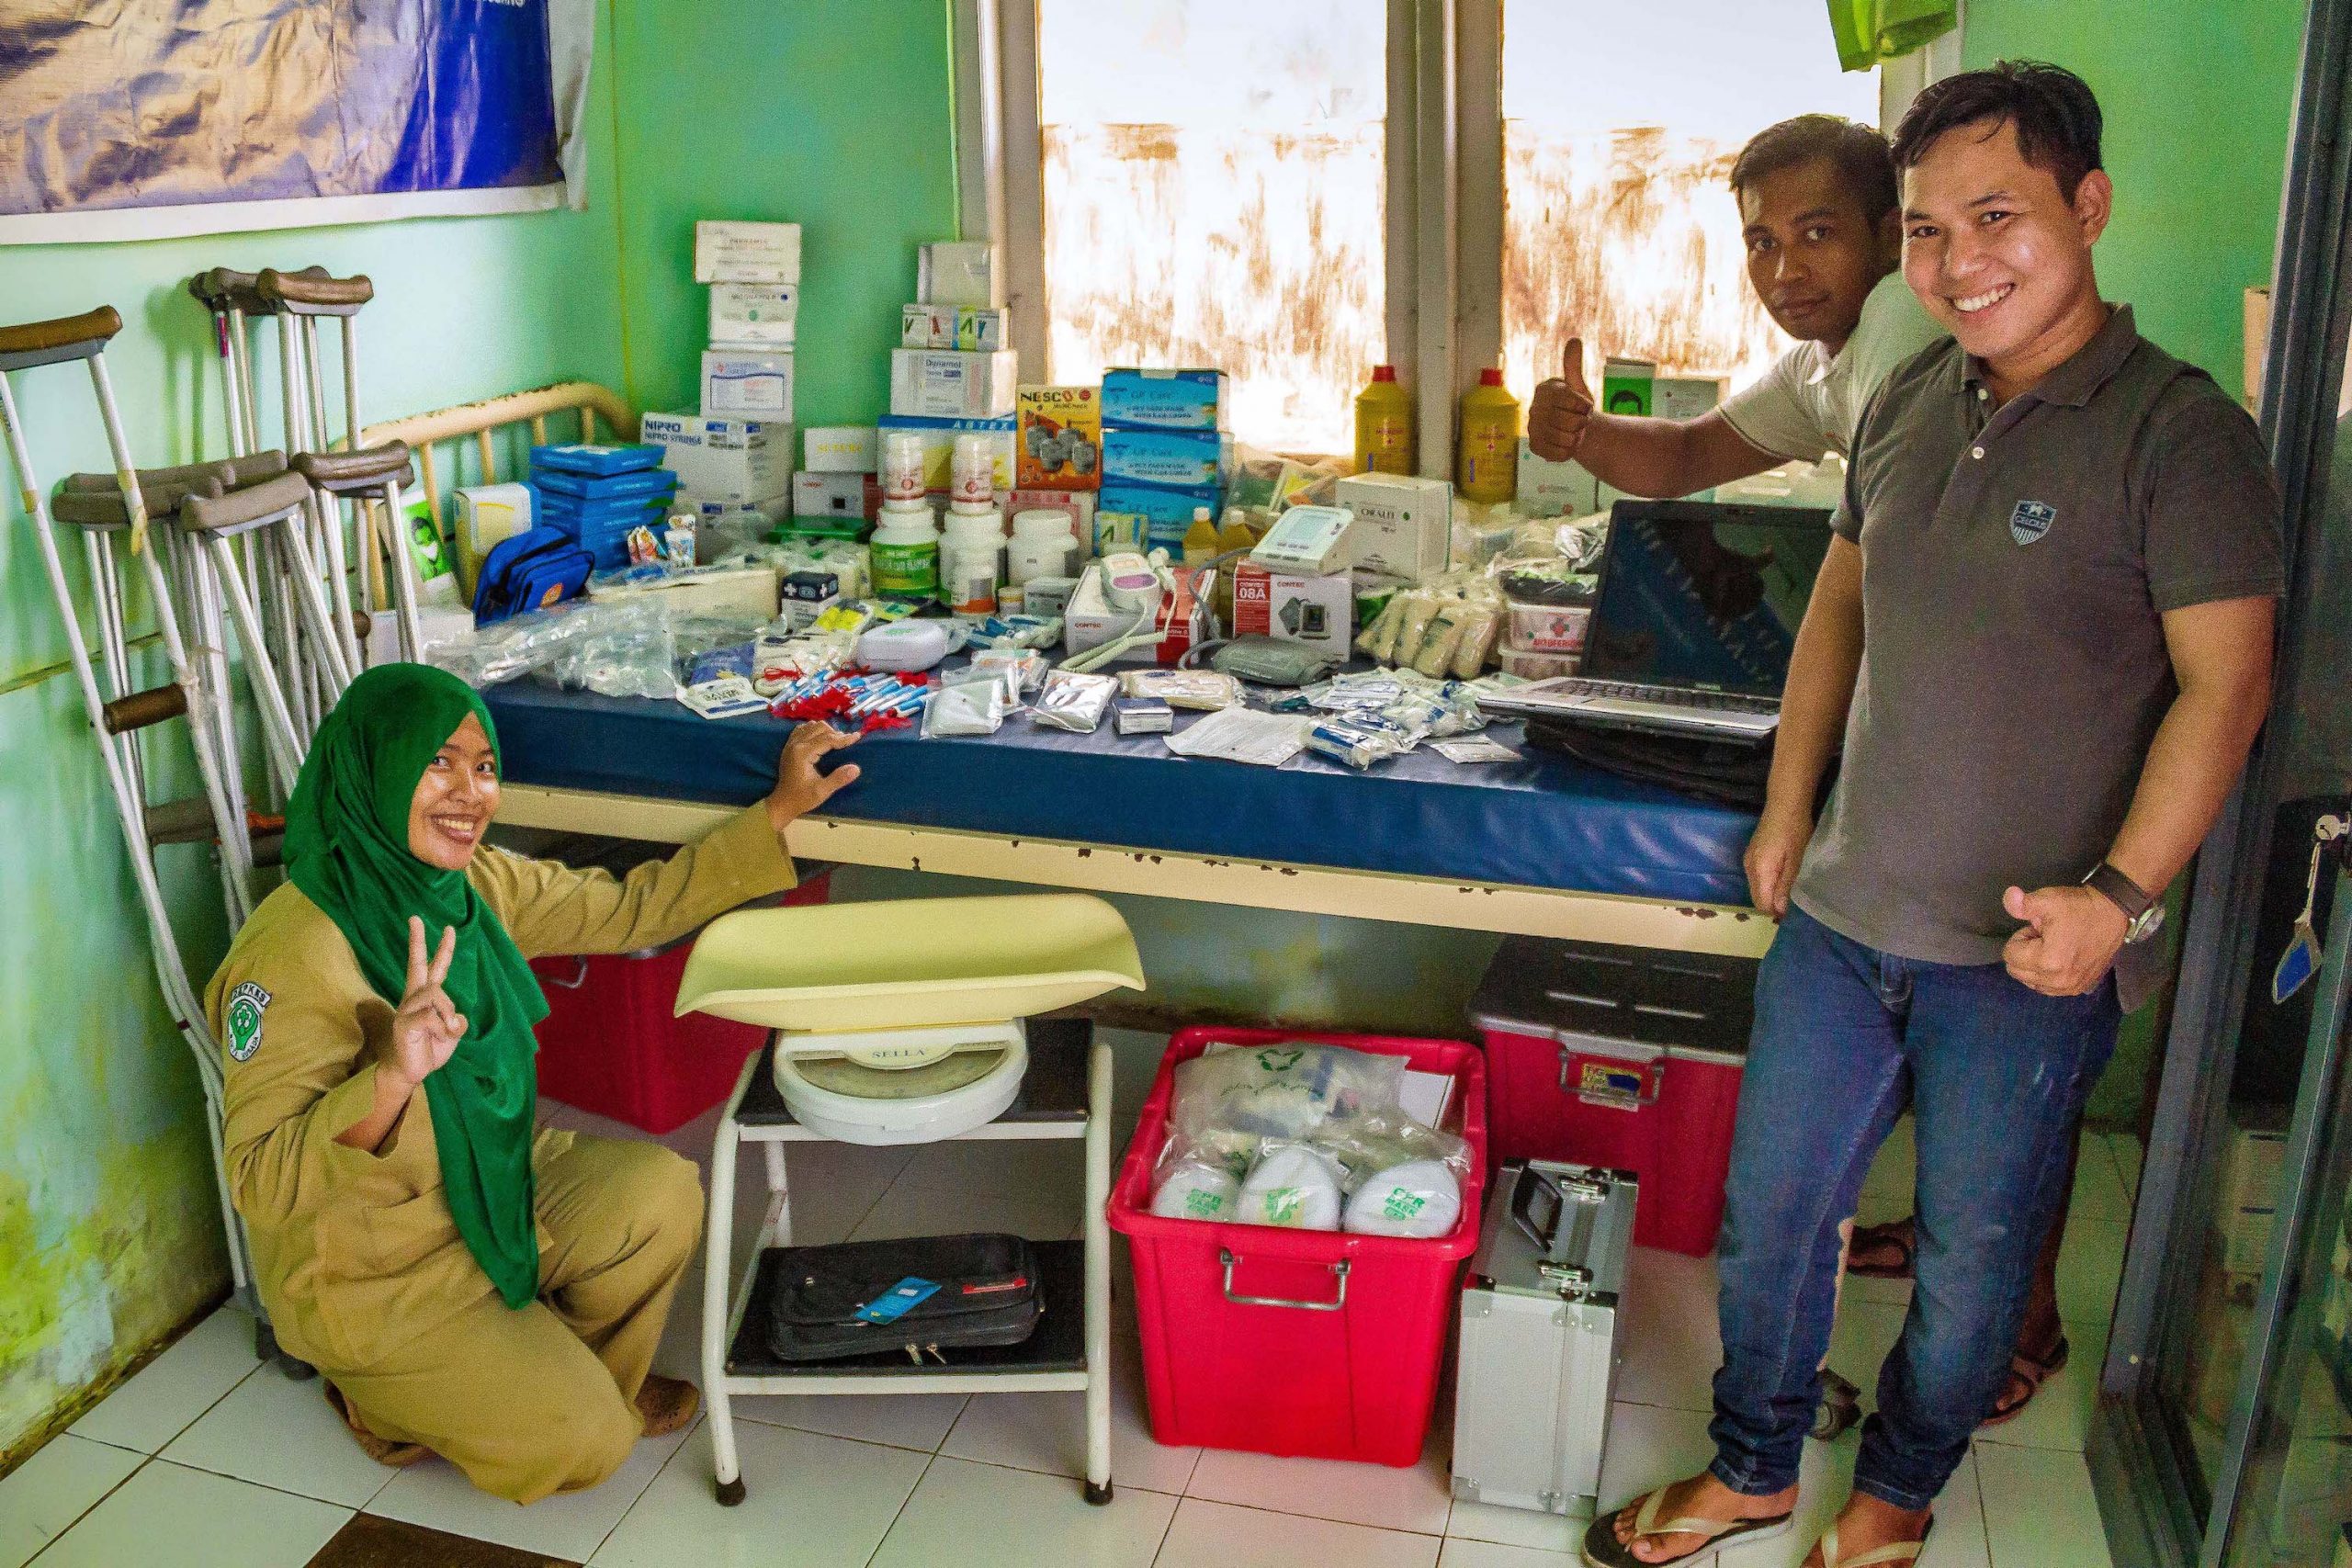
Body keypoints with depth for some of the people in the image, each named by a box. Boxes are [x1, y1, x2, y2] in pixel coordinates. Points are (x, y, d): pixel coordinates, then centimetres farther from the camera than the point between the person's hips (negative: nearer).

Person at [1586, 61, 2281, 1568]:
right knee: (1769, 1208, 15)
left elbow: (2224, 683, -15)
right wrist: (1788, 813, 13)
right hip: (1843, 916, 5)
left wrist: (2120, 897, -23)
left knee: (1973, 1254, 13)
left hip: (2028, 951, -5)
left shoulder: (2181, 432, -13)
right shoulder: (1908, 402, 6)